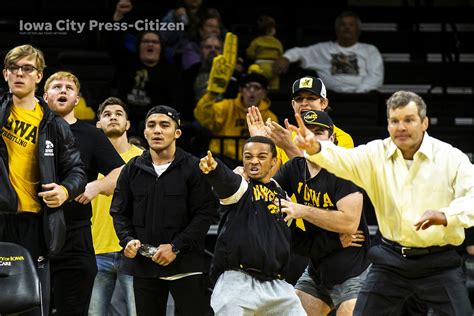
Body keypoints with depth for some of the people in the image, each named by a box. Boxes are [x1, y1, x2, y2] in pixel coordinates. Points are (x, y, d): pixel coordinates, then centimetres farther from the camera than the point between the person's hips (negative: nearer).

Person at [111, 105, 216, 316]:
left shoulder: (193, 168, -2)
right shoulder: (133, 169, 10)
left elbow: (204, 213, -7)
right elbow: (119, 212, 14)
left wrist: (176, 247, -14)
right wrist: (127, 240, -5)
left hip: (185, 264, -4)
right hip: (143, 264, 4)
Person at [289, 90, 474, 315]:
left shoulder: (451, 158, -6)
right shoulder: (376, 154, 1)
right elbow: (343, 159, -15)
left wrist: (444, 216, -34)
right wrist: (314, 147, -38)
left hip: (439, 262, -2)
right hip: (391, 260, 2)